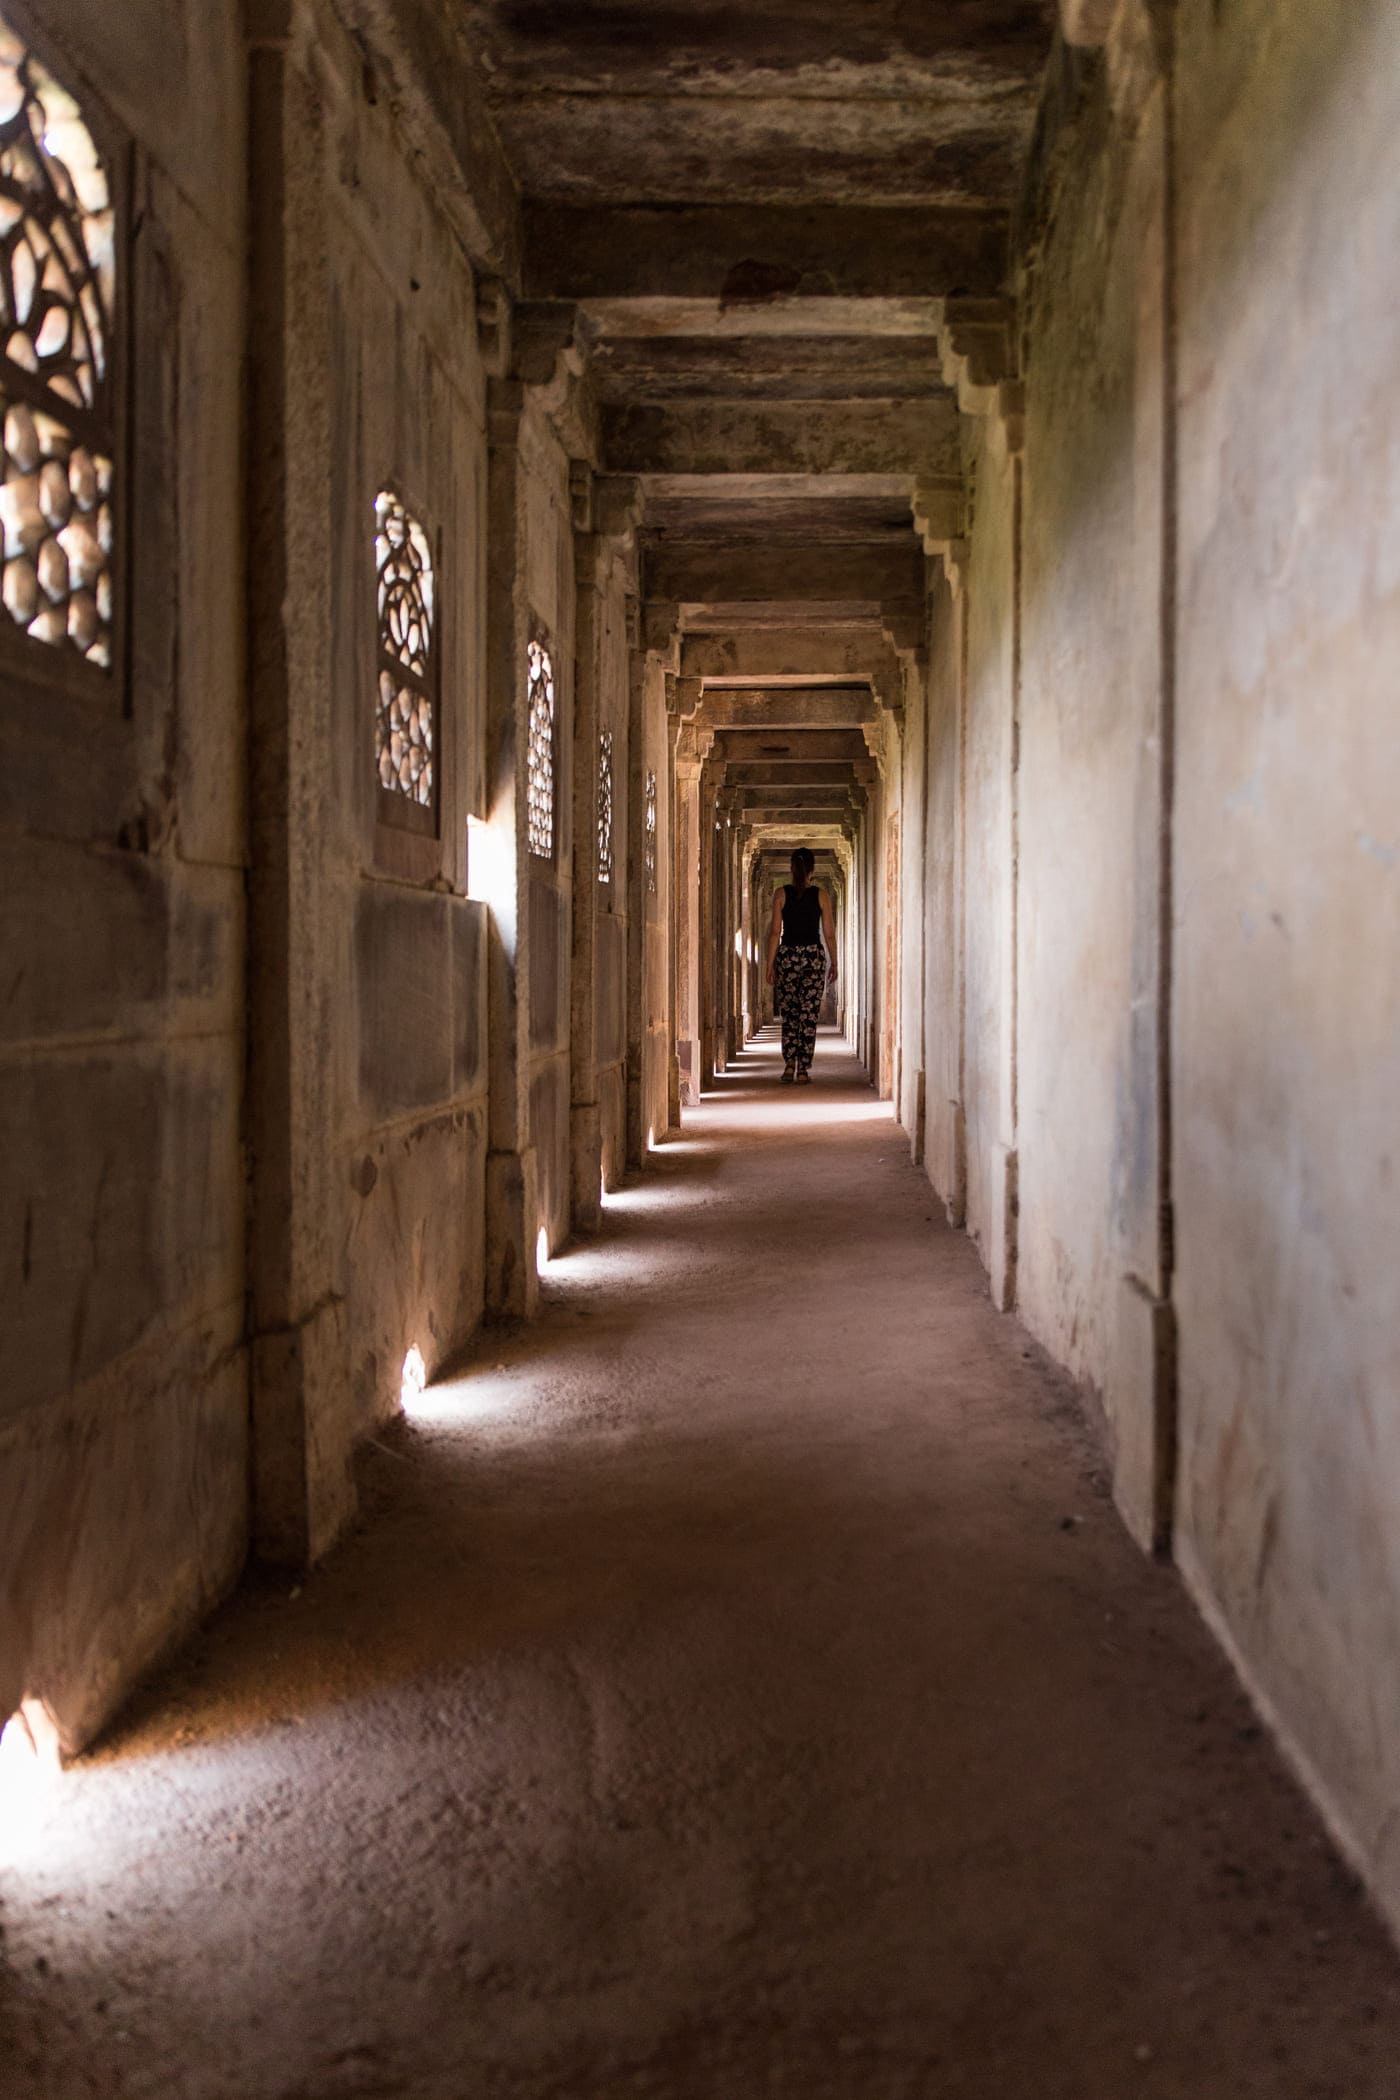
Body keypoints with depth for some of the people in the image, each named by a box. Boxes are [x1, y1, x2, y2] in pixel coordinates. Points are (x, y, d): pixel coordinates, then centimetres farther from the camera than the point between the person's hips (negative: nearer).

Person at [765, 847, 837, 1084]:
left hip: (788, 956, 1)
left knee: (789, 1016, 11)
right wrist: (834, 963, 10)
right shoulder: (821, 895, -1)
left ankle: (789, 1067, 4)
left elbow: (775, 932, -4)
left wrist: (770, 964, 1)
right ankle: (803, 1071, 1)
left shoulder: (782, 894, -2)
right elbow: (829, 933, 0)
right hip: (814, 956, -1)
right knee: (809, 1016, 3)